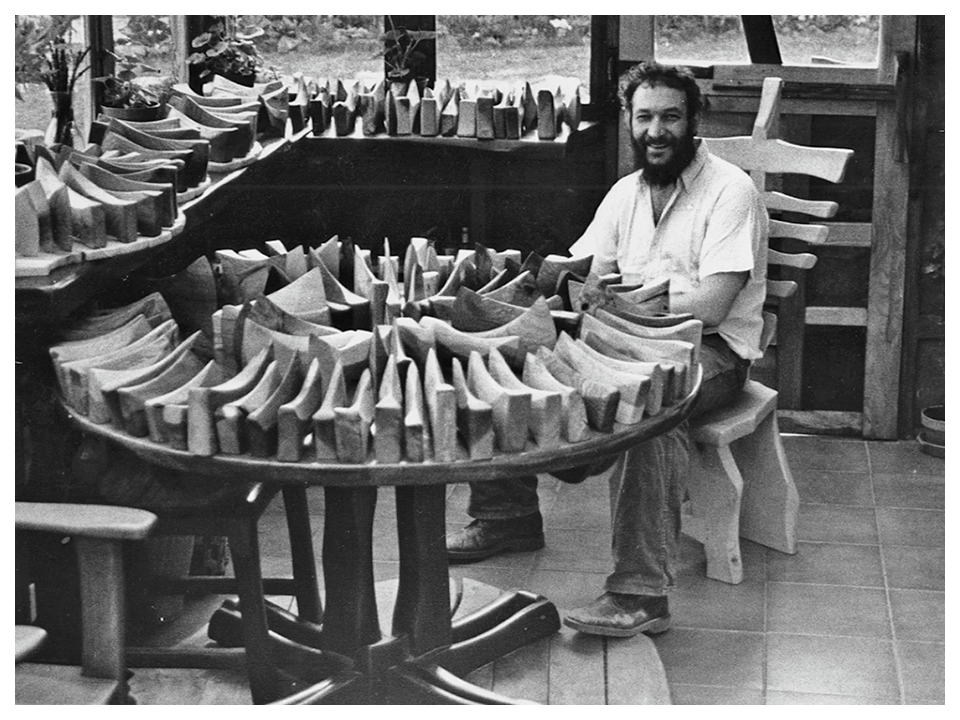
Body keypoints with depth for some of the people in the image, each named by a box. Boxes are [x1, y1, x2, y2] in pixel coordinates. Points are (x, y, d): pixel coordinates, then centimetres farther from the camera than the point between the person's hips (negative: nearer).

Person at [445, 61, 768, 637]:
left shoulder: (730, 191, -11)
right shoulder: (626, 193, 13)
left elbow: (711, 306, -21)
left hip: (713, 349, -7)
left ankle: (642, 592, -40)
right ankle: (508, 515, 9)